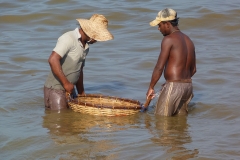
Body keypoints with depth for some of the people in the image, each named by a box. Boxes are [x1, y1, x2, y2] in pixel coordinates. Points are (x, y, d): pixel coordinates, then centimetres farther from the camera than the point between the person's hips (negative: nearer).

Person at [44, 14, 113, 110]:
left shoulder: (85, 46, 13)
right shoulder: (68, 39, -15)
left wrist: (82, 93, 22)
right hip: (55, 90, -9)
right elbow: (53, 60, -27)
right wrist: (66, 83, -24)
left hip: (68, 90, 9)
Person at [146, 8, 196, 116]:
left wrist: (151, 88, -4)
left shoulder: (168, 40, -10)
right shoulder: (188, 40, 16)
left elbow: (159, 67, -13)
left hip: (173, 87, -8)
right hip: (188, 86, 8)